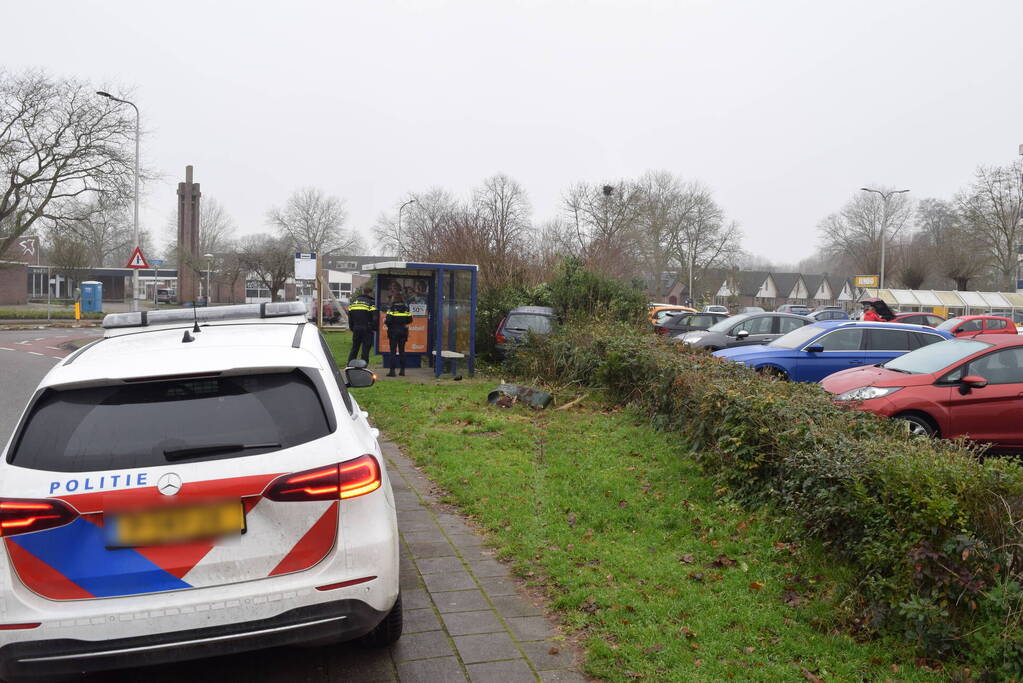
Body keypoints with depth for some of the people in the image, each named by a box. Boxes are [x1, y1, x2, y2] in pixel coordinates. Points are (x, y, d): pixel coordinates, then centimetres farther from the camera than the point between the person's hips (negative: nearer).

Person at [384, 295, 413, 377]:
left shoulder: (392, 307, -10)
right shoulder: (406, 308, 3)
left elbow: (388, 320, -17)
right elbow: (410, 320, 6)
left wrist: (385, 321, 5)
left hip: (393, 331, -4)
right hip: (403, 331, 4)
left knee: (393, 351, -1)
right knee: (402, 351, 12)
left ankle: (392, 371, -5)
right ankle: (402, 370, 12)